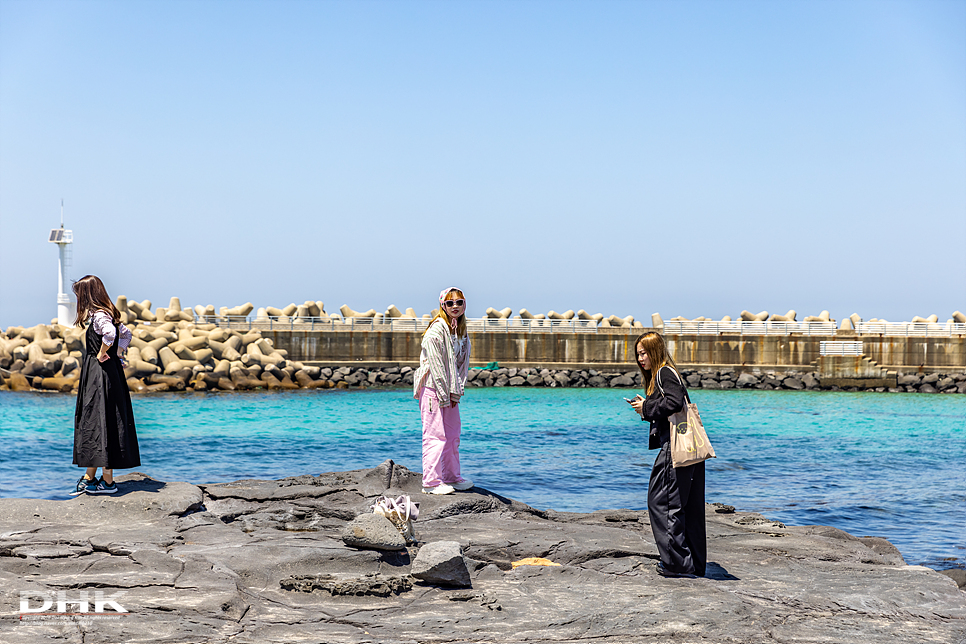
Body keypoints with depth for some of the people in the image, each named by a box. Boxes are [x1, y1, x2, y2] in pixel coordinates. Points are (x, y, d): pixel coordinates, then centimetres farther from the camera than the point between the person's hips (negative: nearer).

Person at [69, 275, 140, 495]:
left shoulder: (98, 316, -17)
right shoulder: (107, 314, 12)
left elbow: (110, 333, -37)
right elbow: (125, 334, 25)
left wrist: (102, 355, -22)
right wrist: (116, 355, 15)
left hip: (101, 376, -10)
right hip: (109, 372, 10)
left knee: (101, 422, -4)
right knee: (91, 422, 15)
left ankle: (108, 481, 1)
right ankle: (89, 476, 22)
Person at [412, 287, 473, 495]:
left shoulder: (461, 331, 11)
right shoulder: (436, 331, -15)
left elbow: (462, 363, 12)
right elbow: (435, 365, -17)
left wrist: (456, 392, 2)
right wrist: (444, 395, -16)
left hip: (450, 391, 9)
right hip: (433, 389, -9)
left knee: (453, 434, 16)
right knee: (435, 435, -8)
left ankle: (451, 477, 27)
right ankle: (431, 482, -5)